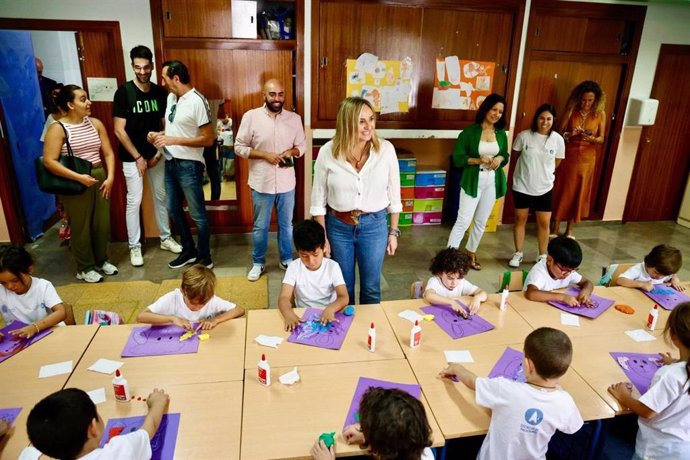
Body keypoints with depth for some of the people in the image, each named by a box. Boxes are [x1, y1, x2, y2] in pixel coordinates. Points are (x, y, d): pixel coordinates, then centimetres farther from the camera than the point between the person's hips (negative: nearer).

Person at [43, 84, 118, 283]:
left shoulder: (95, 123, 5)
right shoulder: (58, 129, -11)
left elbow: (108, 153, 7)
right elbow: (49, 161, -16)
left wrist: (110, 177, -5)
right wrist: (79, 177, -22)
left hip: (100, 178, 5)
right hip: (75, 183, -5)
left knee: (102, 222, 12)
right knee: (81, 226, 5)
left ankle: (101, 260, 31)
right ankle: (85, 268, 20)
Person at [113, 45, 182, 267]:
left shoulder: (160, 92, 1)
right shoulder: (124, 92, -11)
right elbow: (119, 130, -12)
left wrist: (159, 153, -3)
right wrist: (138, 157, -13)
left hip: (156, 155, 4)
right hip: (132, 157, -4)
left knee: (161, 197, 13)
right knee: (134, 201, 2)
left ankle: (165, 238, 28)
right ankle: (134, 246, 14)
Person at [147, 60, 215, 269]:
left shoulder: (197, 101, -17)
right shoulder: (171, 97, 8)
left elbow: (208, 139, -19)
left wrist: (174, 140, -21)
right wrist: (159, 135, 2)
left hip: (189, 165, -9)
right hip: (170, 163, 9)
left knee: (197, 214, 3)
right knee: (174, 209, 17)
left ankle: (204, 258, 17)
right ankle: (189, 251, 33)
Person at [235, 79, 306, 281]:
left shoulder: (294, 118, -1)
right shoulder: (251, 116, -8)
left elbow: (302, 145, 8)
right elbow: (239, 147, -6)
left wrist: (291, 151, -14)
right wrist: (264, 155, -18)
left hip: (287, 183, 2)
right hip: (261, 183, -2)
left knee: (286, 224, 17)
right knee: (260, 226, 12)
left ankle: (287, 259, 36)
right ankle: (258, 263, 30)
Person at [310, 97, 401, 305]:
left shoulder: (386, 149, -10)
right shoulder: (327, 152, -12)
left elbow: (394, 195, 0)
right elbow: (318, 199, -3)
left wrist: (393, 232, 3)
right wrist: (322, 237, -2)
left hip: (374, 225, 0)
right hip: (338, 226, 0)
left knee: (371, 288, 16)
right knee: (343, 287, 18)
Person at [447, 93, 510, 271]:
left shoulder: (501, 133, 6)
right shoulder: (470, 132, -9)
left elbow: (506, 155, 16)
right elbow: (458, 158, -10)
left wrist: (500, 159, -7)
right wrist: (478, 160, -23)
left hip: (492, 182, 5)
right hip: (473, 181, -5)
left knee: (481, 221, 14)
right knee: (463, 221, -7)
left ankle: (471, 253, 31)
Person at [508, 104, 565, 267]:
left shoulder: (557, 139, -7)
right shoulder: (524, 136, -11)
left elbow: (557, 162, 7)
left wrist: (544, 172, 12)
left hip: (544, 187, 1)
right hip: (522, 185, -1)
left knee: (544, 222, 5)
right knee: (520, 219, 9)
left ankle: (542, 256, 23)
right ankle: (518, 254, 24)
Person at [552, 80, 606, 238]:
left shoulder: (600, 114, -2)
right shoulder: (571, 110, -4)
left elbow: (602, 138, 0)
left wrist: (592, 138, -22)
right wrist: (570, 134, -24)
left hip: (587, 159, 1)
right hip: (568, 157, -1)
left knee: (579, 193, 7)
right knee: (562, 191, 3)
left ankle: (569, 229, 19)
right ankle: (556, 228, 14)